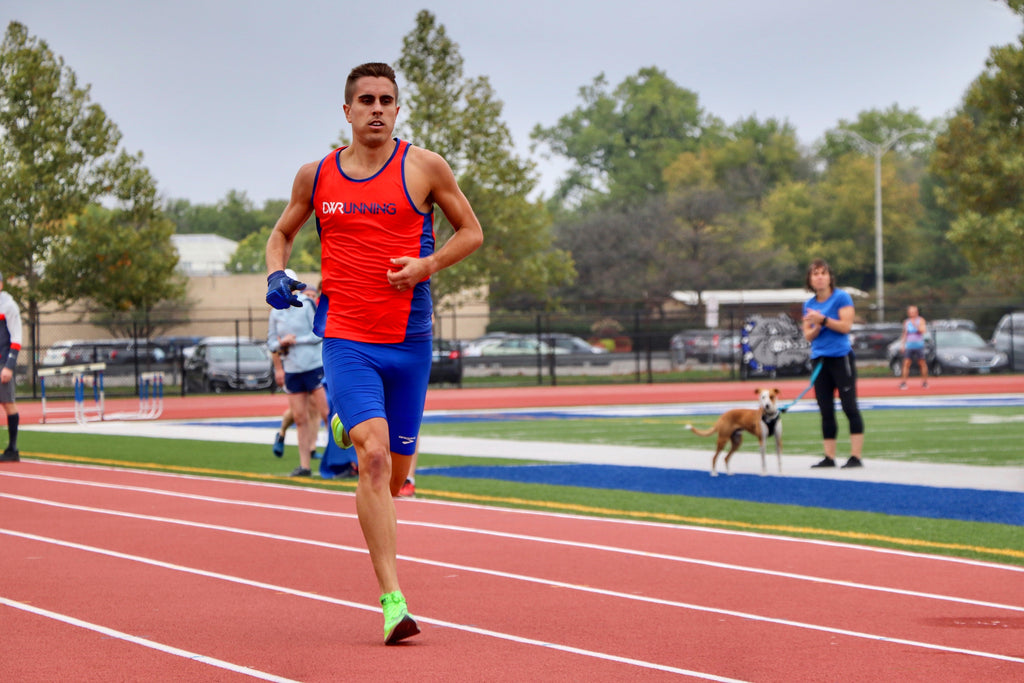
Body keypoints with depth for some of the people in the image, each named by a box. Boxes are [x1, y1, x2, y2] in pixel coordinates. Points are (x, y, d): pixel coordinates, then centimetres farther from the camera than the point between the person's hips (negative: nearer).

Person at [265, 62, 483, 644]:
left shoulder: (425, 168, 1)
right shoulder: (316, 176, 6)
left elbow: (471, 231, 9)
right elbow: (283, 233, 23)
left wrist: (428, 265, -9)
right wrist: (276, 274, 1)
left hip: (409, 341, 1)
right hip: (346, 339, -1)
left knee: (396, 472, 8)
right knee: (373, 455, -20)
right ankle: (392, 600, -20)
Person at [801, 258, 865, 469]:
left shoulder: (841, 298, -4)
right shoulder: (809, 305, 12)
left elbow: (846, 326, -13)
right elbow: (808, 335, 9)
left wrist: (823, 320, -19)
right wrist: (816, 328, -11)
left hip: (841, 357, -6)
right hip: (819, 360, 6)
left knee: (850, 407, -7)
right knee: (825, 411, 6)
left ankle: (856, 456, -8)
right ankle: (829, 457, 9)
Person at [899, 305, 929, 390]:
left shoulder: (920, 320, 0)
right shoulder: (906, 322, 12)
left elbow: (924, 330, -14)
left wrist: (915, 325, -22)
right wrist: (902, 344, 12)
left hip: (919, 345, -3)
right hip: (909, 346, 3)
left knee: (922, 363, -1)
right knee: (906, 363, -6)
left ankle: (925, 382, 10)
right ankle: (903, 382, -6)